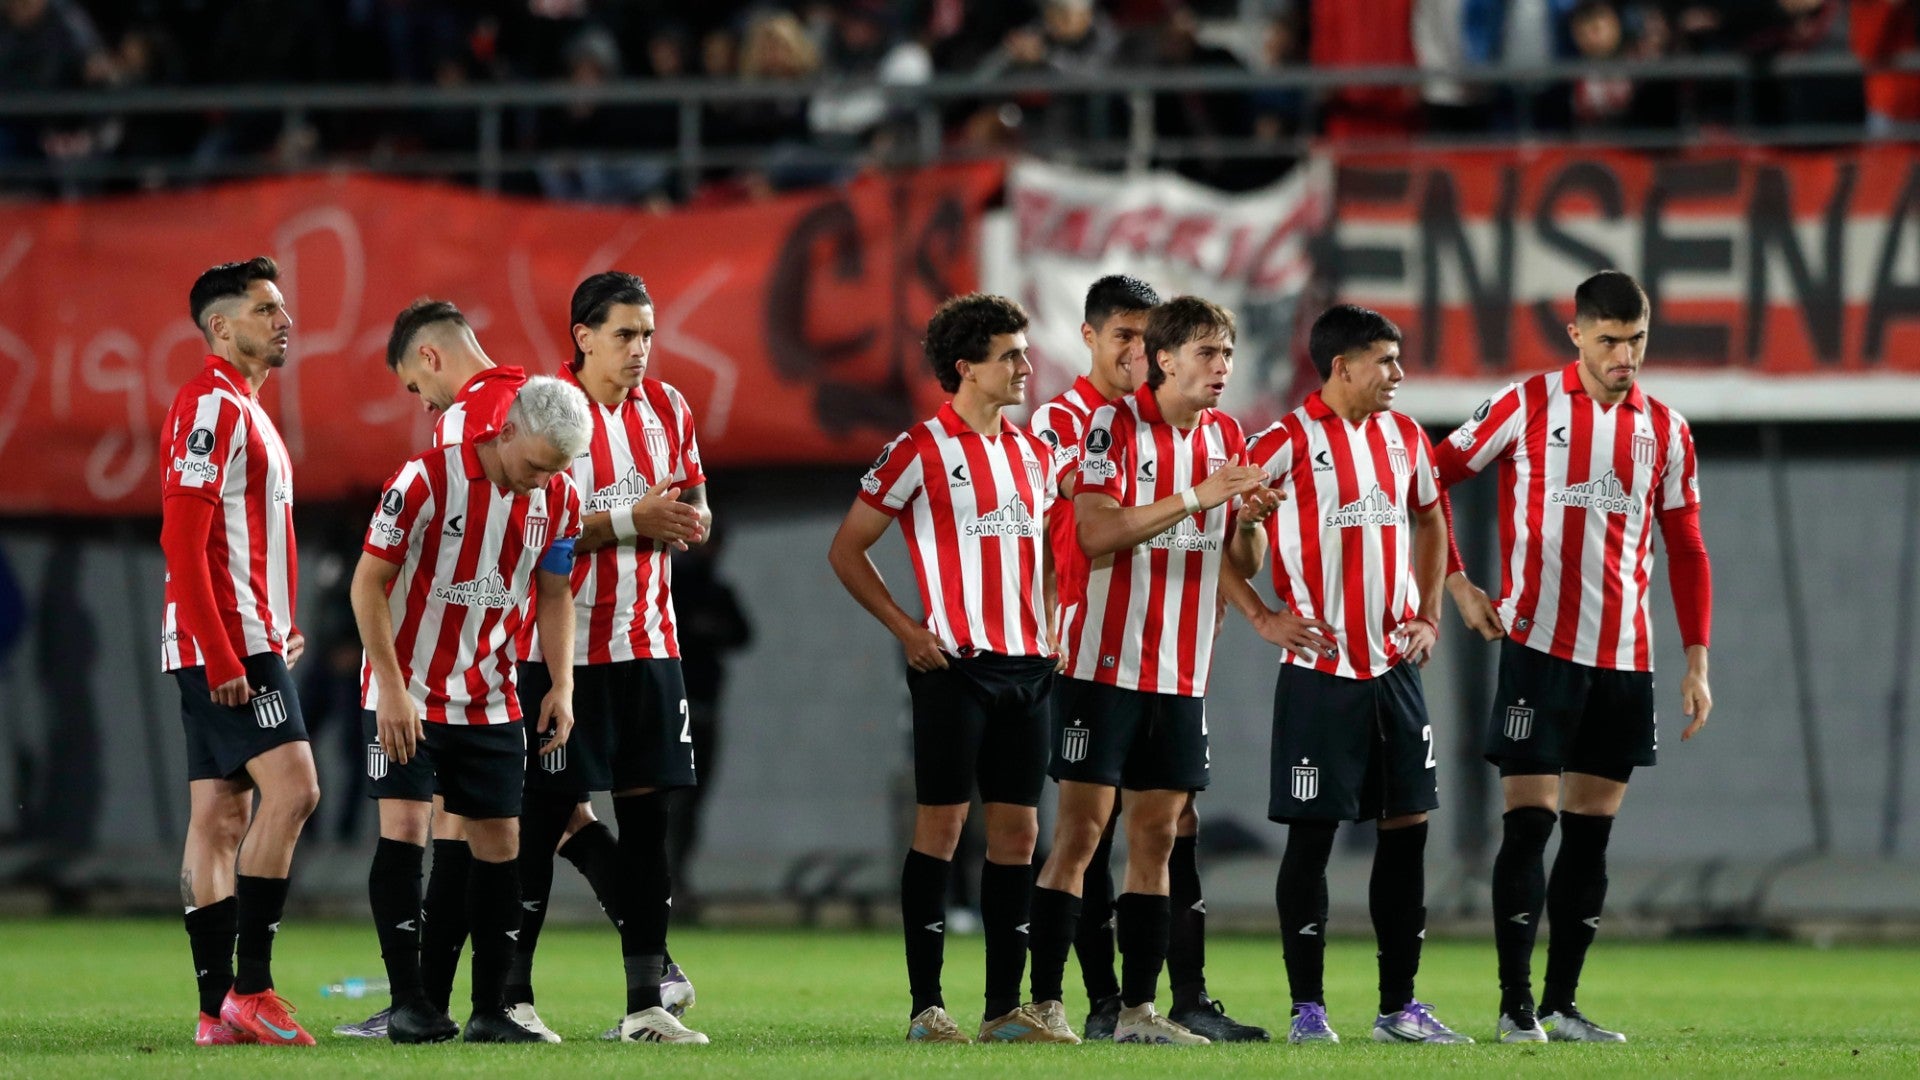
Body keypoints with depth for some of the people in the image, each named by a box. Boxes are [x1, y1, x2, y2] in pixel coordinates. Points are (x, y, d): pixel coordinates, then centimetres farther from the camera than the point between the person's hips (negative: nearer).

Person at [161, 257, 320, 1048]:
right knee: (291, 787, -17)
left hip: (247, 645, 10)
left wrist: (277, 632, 17)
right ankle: (248, 988, -18)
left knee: (222, 816, 6)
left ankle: (218, 1008, 5)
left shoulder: (243, 409, 21)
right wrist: (221, 655, -22)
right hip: (229, 646, -10)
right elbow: (182, 539, -19)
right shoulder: (212, 406, -11)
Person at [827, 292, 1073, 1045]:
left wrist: (1048, 630, 11)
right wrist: (906, 629, -9)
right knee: (941, 824, -5)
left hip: (1026, 665, 6)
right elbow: (847, 549, -2)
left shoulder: (1032, 453, 13)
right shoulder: (921, 451, -6)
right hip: (955, 665, -6)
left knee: (1017, 829, 5)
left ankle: (1006, 1006, 8)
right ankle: (926, 1005, -3)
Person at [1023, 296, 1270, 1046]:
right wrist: (1195, 497, -23)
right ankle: (1043, 1002, -4)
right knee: (1081, 831, -6)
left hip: (1182, 671, 6)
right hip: (1105, 664, -6)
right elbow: (1096, 531, -20)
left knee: (1156, 838, 6)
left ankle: (1138, 1009, 9)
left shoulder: (1226, 437, 9)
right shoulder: (1114, 424, -9)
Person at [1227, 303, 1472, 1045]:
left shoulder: (1403, 437, 9)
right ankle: (1307, 1007, 3)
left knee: (1407, 827, 5)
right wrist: (1261, 616, -11)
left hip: (1394, 668, 6)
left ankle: (1399, 1005, 12)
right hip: (1320, 671, -6)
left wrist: (1428, 617, 16)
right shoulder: (1289, 443, -10)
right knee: (1312, 833, -3)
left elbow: (1429, 520, 25)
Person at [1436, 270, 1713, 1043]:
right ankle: (1515, 1005, -3)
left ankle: (1561, 1005, 12)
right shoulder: (1528, 406, -2)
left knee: (1592, 833, 6)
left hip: (1626, 659, 4)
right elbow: (1432, 478, 2)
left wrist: (1697, 660, 6)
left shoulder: (1665, 431, 8)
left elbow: (1686, 552, 12)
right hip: (1539, 650, -4)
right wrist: (1455, 583, -6)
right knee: (1529, 822, -8)